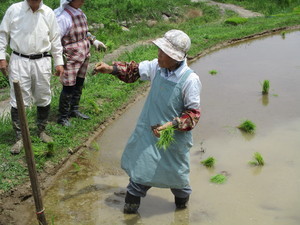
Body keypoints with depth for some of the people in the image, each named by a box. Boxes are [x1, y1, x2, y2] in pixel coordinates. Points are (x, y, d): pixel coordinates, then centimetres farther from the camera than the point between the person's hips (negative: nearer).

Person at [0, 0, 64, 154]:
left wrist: (59, 62, 8)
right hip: (19, 61, -2)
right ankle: (20, 137, 8)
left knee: (43, 99, 10)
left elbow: (55, 39, 9)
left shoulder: (49, 13, 1)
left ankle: (41, 131, 29)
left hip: (42, 61, 2)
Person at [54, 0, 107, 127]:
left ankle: (74, 110, 34)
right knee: (68, 88, -3)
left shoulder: (80, 13, 8)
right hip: (71, 59, -8)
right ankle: (63, 117, 10)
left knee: (79, 85, 17)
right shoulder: (63, 17, -20)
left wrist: (94, 41, 16)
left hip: (83, 57, 8)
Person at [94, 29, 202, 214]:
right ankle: (132, 200, 36)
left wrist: (172, 125, -30)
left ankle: (182, 197, 48)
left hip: (174, 135, -4)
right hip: (148, 130, 4)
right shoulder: (156, 67, -11)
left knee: (175, 171, 18)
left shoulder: (190, 80, -25)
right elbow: (134, 71, 6)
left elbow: (194, 113, -18)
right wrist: (111, 69, -7)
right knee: (140, 167, 15)